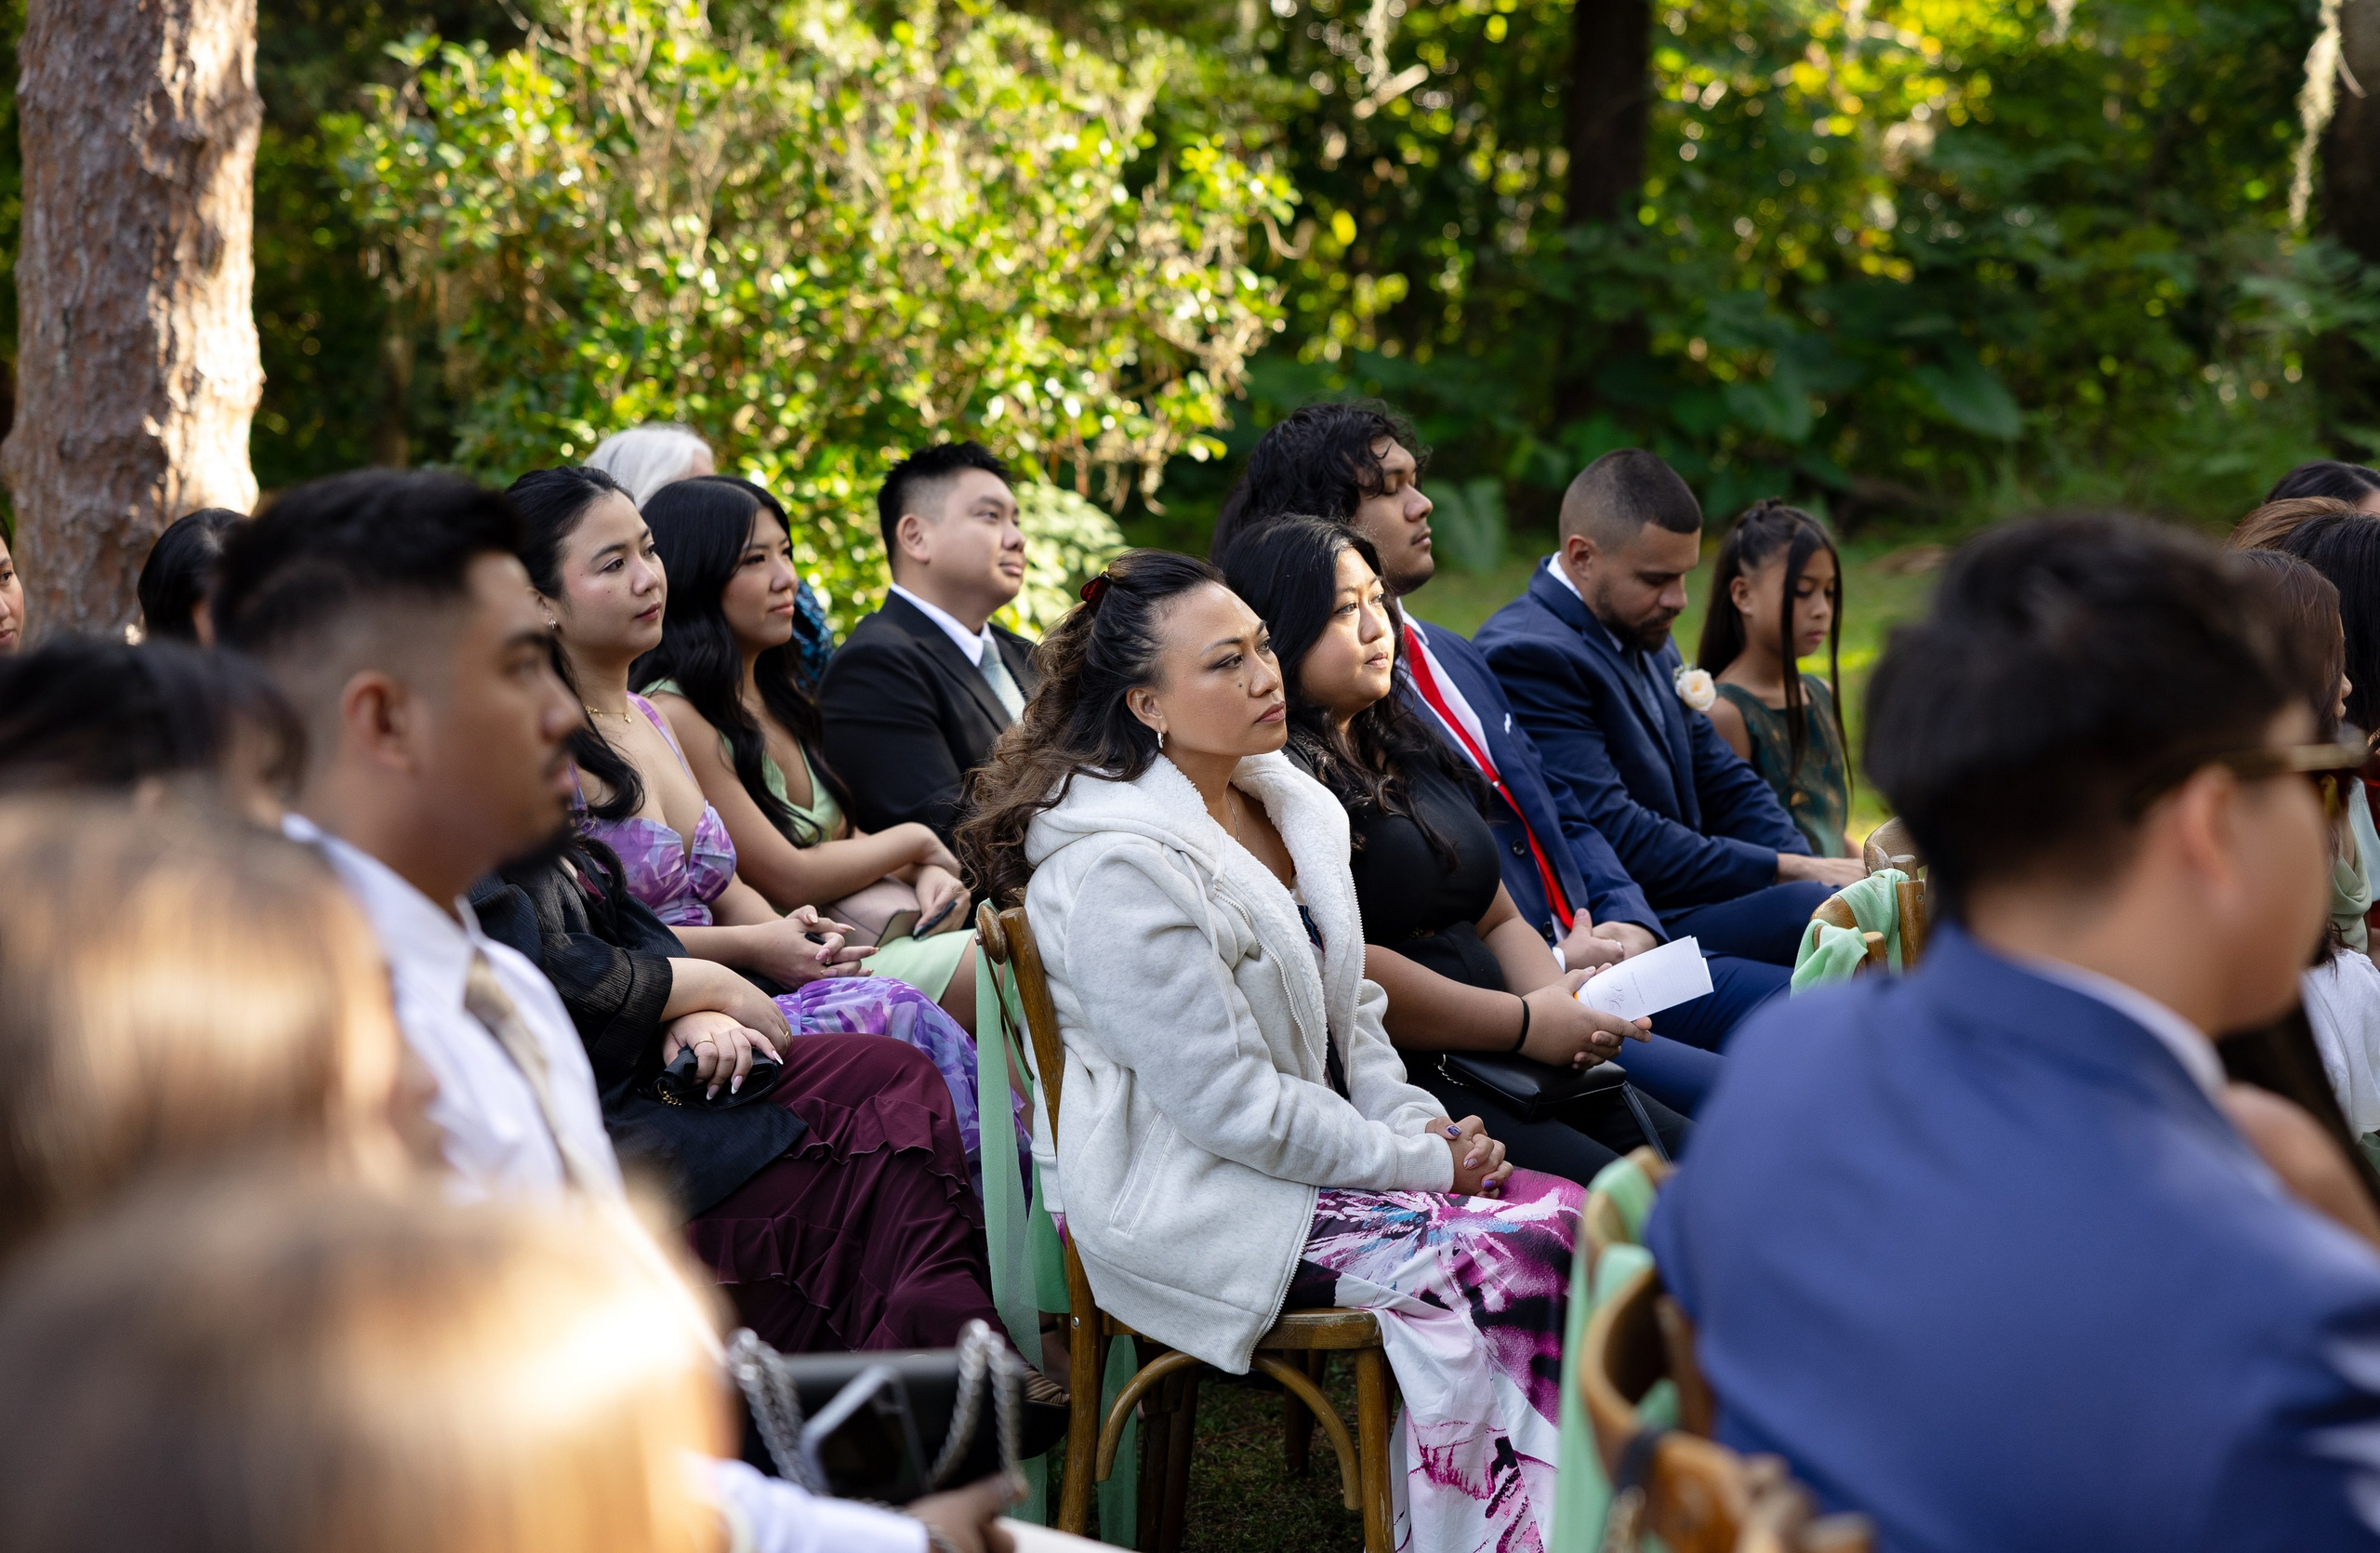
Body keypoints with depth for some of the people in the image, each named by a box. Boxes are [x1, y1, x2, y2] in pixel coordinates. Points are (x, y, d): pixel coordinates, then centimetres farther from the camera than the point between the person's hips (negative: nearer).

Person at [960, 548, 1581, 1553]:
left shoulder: (1289, 804, 10)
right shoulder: (1119, 868, -20)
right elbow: (1230, 1106, -21)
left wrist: (1420, 1124, 0)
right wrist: (1417, 1161, -15)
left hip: (1313, 1147, 9)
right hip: (1181, 1199, -9)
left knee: (1566, 1214, -11)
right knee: (1516, 1258, -21)